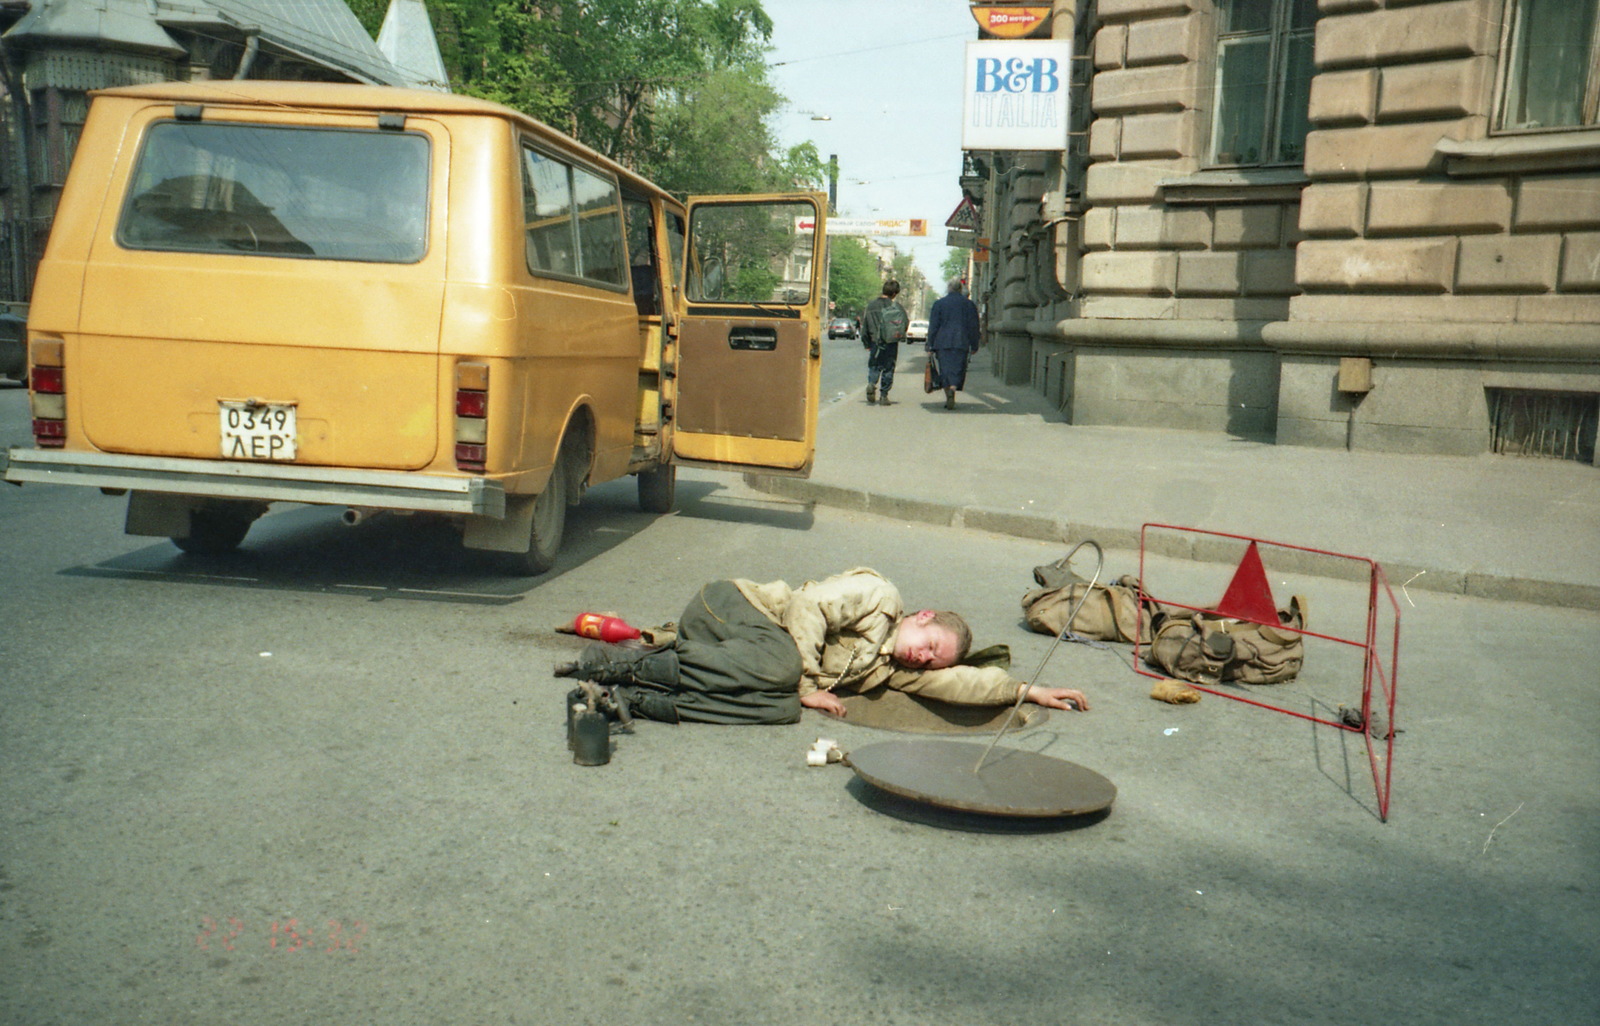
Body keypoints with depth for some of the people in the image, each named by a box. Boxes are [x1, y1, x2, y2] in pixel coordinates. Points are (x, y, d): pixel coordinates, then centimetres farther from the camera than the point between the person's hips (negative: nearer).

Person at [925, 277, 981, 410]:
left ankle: (948, 397, 2)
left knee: (945, 370, 6)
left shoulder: (939, 304, 4)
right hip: (961, 343, 0)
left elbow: (933, 327, 3)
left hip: (942, 343, 0)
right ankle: (953, 388, -26)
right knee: (957, 369, -1)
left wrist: (930, 347, 5)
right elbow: (973, 327, 7)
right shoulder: (969, 304, 6)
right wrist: (974, 346, 13)